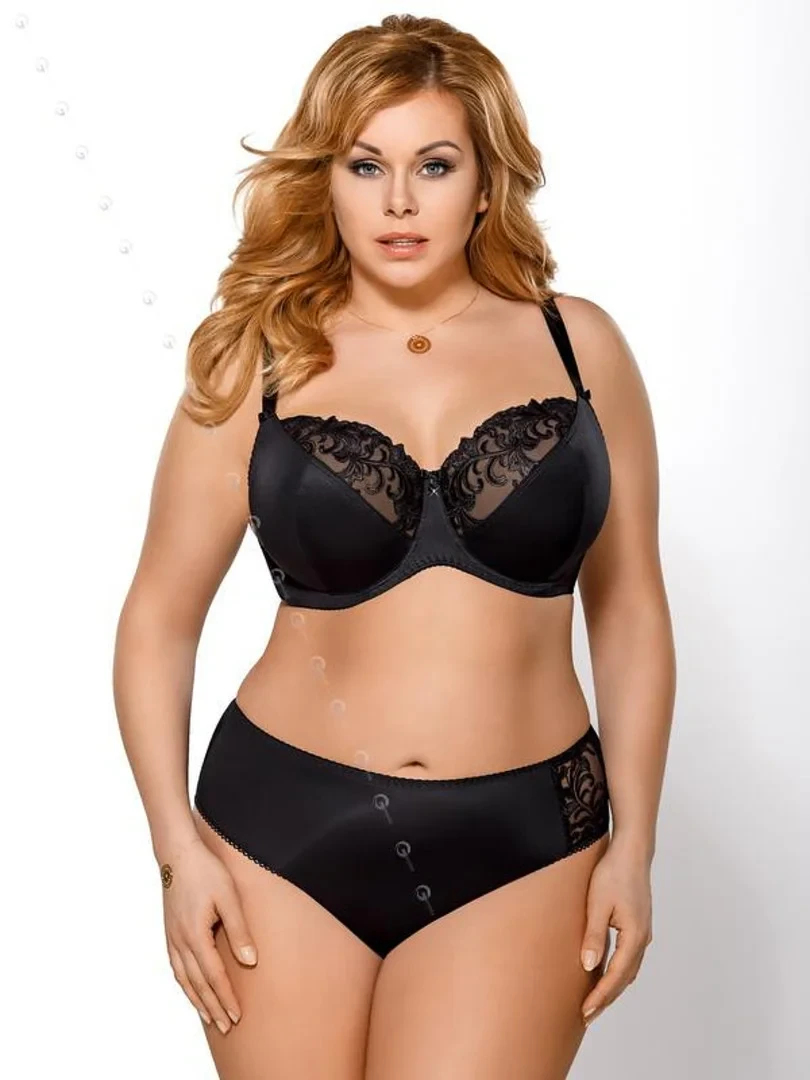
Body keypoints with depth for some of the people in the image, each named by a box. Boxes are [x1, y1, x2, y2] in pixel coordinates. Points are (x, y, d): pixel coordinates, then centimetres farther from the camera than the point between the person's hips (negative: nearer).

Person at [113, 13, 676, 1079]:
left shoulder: (579, 346, 2)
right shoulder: (256, 367, -1)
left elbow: (630, 610, 7)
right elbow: (158, 619, 3)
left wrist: (633, 841, 4)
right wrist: (177, 845, -4)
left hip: (518, 849, 0)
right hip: (284, 830, 0)